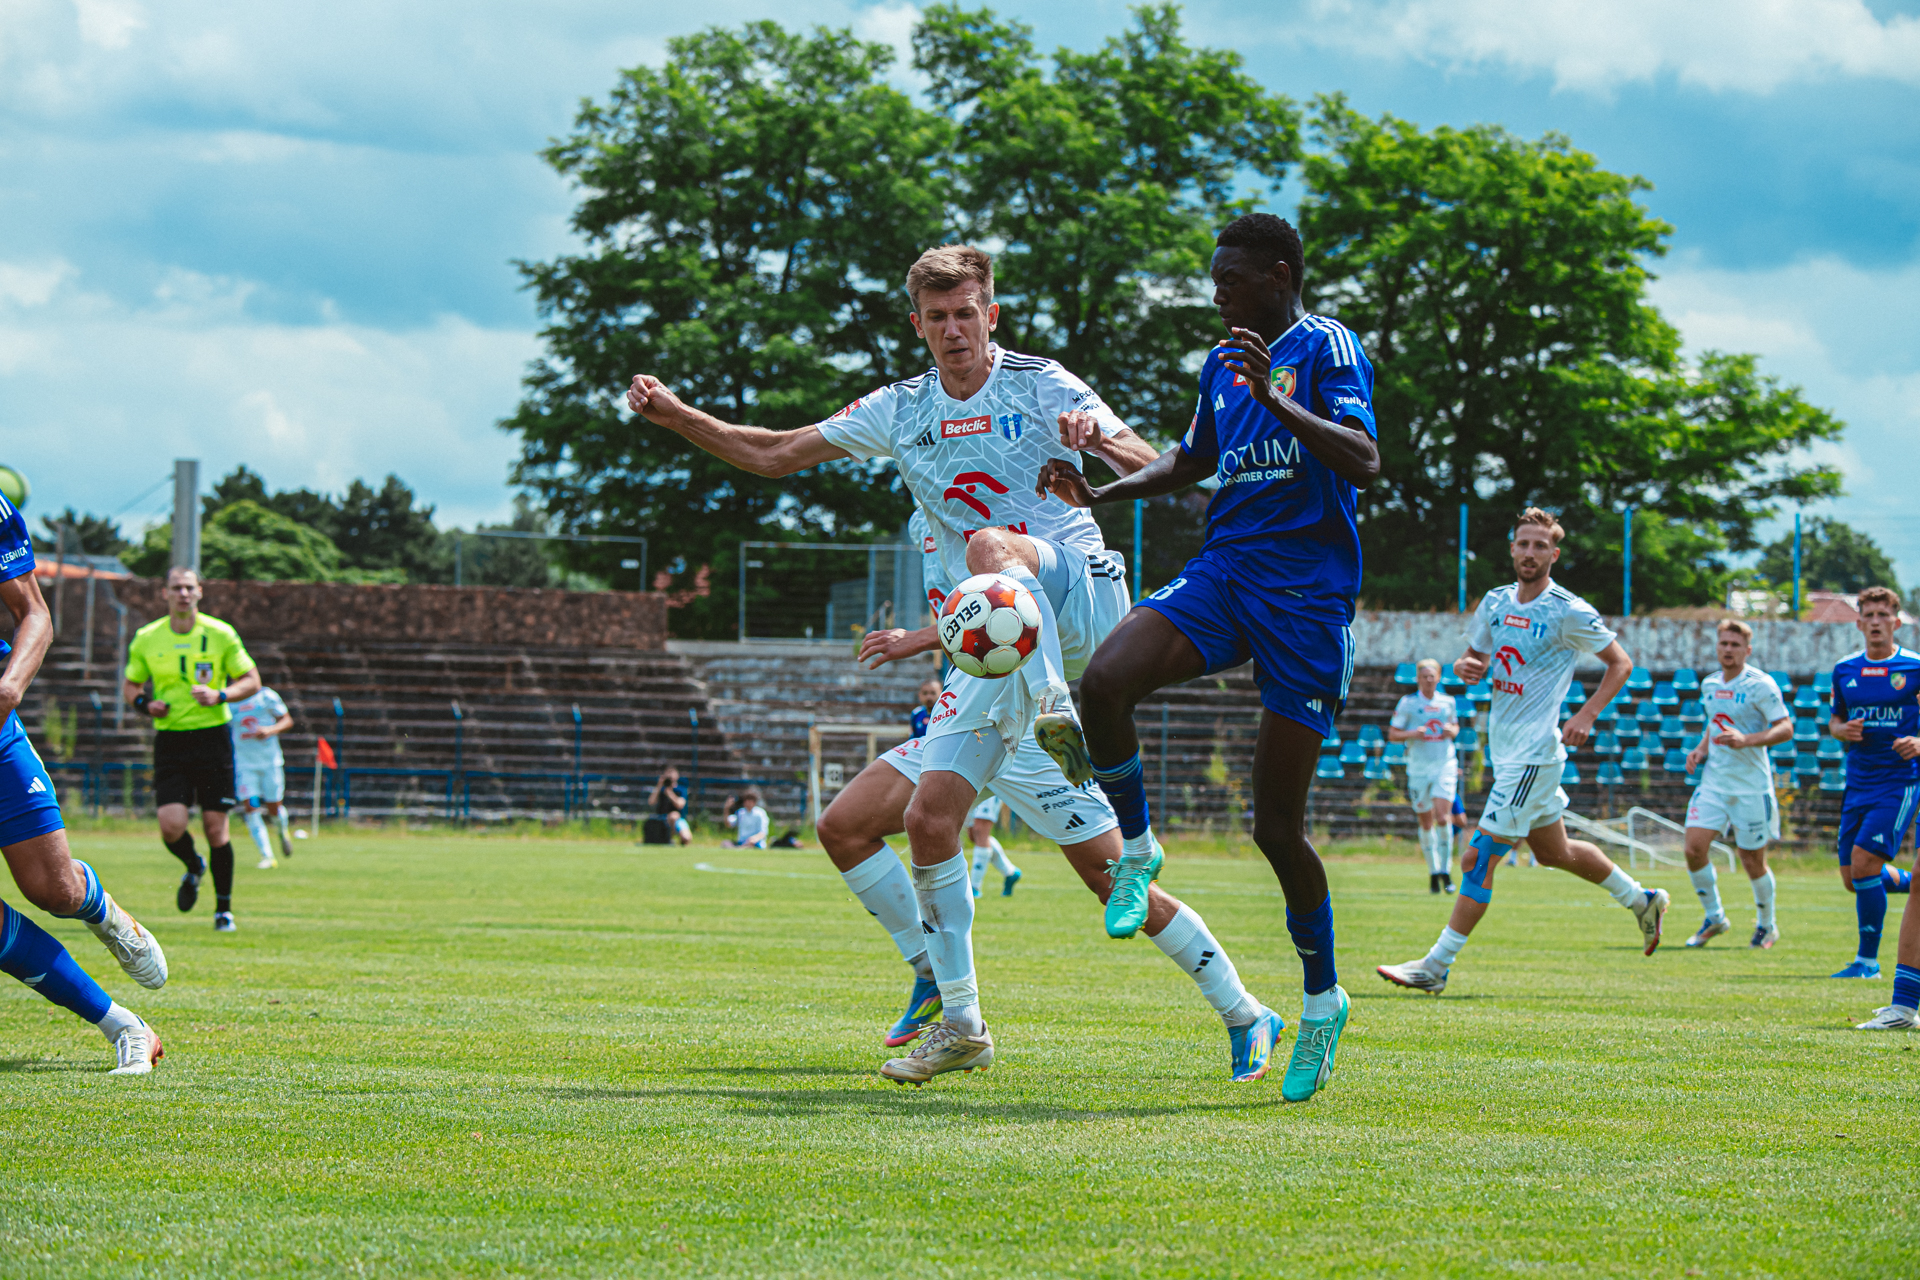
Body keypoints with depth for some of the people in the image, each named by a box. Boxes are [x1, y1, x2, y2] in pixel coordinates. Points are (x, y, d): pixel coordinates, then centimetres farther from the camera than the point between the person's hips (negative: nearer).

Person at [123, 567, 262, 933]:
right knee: (171, 826, -12)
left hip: (212, 736, -1)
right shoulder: (146, 639, 4)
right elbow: (130, 685, 15)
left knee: (215, 828, -3)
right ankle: (193, 868, 24)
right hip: (170, 739, 1)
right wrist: (144, 703, -7)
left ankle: (223, 909, 13)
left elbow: (252, 681, 3)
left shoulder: (221, 635, -1)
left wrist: (220, 695, -15)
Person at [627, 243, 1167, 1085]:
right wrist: (676, 416, 5)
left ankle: (1057, 712, -54)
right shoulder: (901, 412, 12)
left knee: (989, 544, -36)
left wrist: (1100, 442, -31)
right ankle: (961, 1026, 4)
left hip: (1081, 598, -5)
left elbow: (1149, 472, -9)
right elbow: (776, 455, 16)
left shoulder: (1043, 388, -1)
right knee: (928, 818, -5)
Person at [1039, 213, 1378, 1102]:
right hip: (1222, 574, 6)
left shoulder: (1327, 347, -4)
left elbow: (1364, 463, -18)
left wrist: (1275, 397, -27)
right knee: (1105, 682, -25)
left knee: (1277, 825, -4)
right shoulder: (1222, 364, 18)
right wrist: (1102, 493, 22)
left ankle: (1323, 998, 16)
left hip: (1306, 594, -6)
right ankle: (1135, 848, 0)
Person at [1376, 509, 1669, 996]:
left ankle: (1436, 967, -9)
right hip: (1506, 749, 8)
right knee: (1554, 851, 21)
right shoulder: (1495, 603, 8)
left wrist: (1586, 715, -15)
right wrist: (1464, 667, -6)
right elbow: (1473, 656, 19)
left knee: (1480, 857, -11)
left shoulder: (1569, 612, -12)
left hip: (1535, 752, -8)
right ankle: (1642, 899, 40)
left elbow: (1620, 663, -3)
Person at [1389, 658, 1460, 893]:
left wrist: (1451, 730, 0)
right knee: (1426, 823, 4)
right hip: (1418, 768, 0)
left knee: (1443, 817, -16)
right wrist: (1412, 733, -17)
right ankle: (1433, 872, 17)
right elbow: (1392, 734, 1)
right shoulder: (1407, 702, 1)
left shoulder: (1447, 702, 8)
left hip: (1445, 766, 0)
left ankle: (1446, 870, -7)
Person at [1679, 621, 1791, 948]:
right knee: (1694, 848, -9)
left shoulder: (1760, 685, -10)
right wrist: (1701, 749, 8)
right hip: (1713, 781, 5)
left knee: (1752, 860, 3)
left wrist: (1746, 740, -26)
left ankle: (1767, 925, 26)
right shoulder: (1709, 685, 10)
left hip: (1751, 785, -5)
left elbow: (1785, 728, -14)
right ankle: (1714, 917, 10)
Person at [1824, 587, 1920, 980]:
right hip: (1858, 782, 6)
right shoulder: (1844, 670, 8)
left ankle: (1868, 960, -6)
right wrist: (1843, 731, -3)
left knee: (1864, 863, -17)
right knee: (1853, 877, 5)